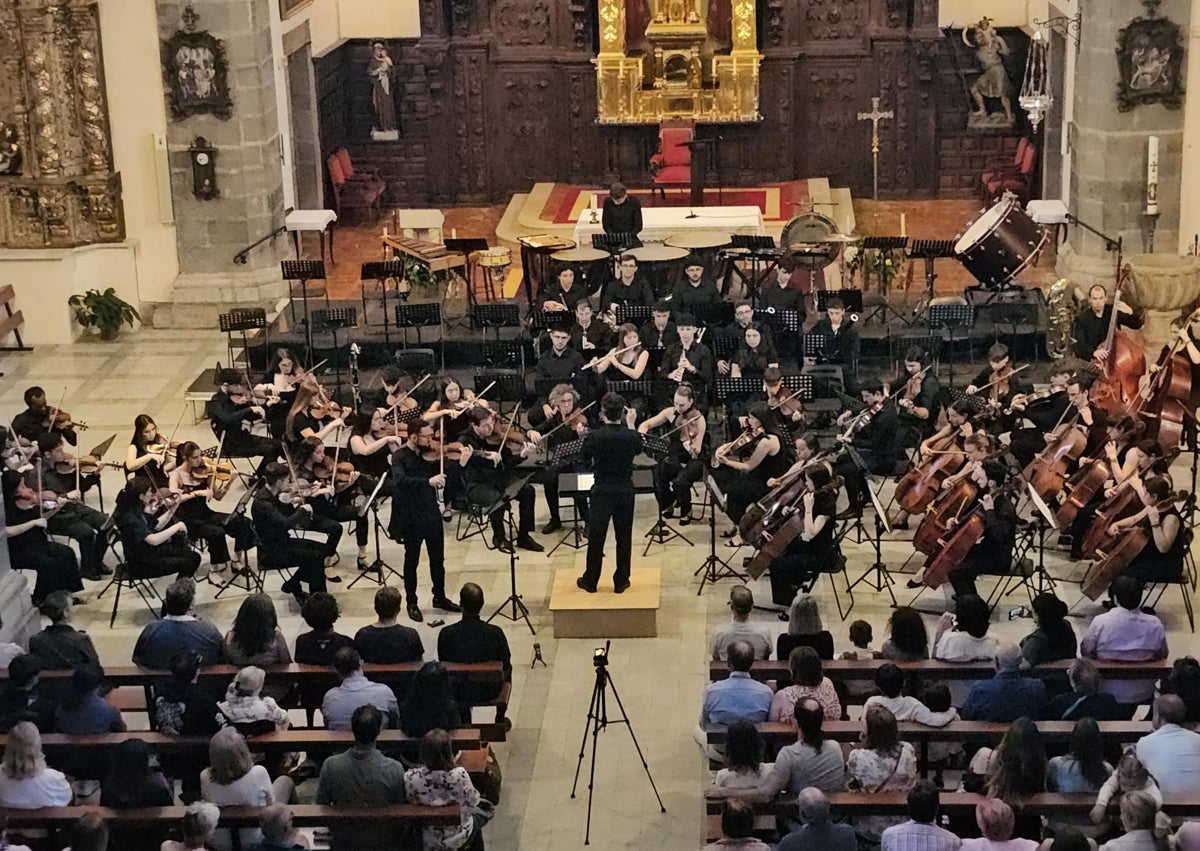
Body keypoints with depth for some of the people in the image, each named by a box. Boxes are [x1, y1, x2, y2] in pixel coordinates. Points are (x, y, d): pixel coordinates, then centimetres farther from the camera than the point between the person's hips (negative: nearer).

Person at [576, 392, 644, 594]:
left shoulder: (594, 437, -18)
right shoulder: (631, 436, -13)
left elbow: (585, 460, -2)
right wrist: (630, 424, 13)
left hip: (601, 492, -1)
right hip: (625, 492, 1)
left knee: (596, 537, 11)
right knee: (624, 537, 13)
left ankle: (590, 581, 21)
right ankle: (621, 581, 21)